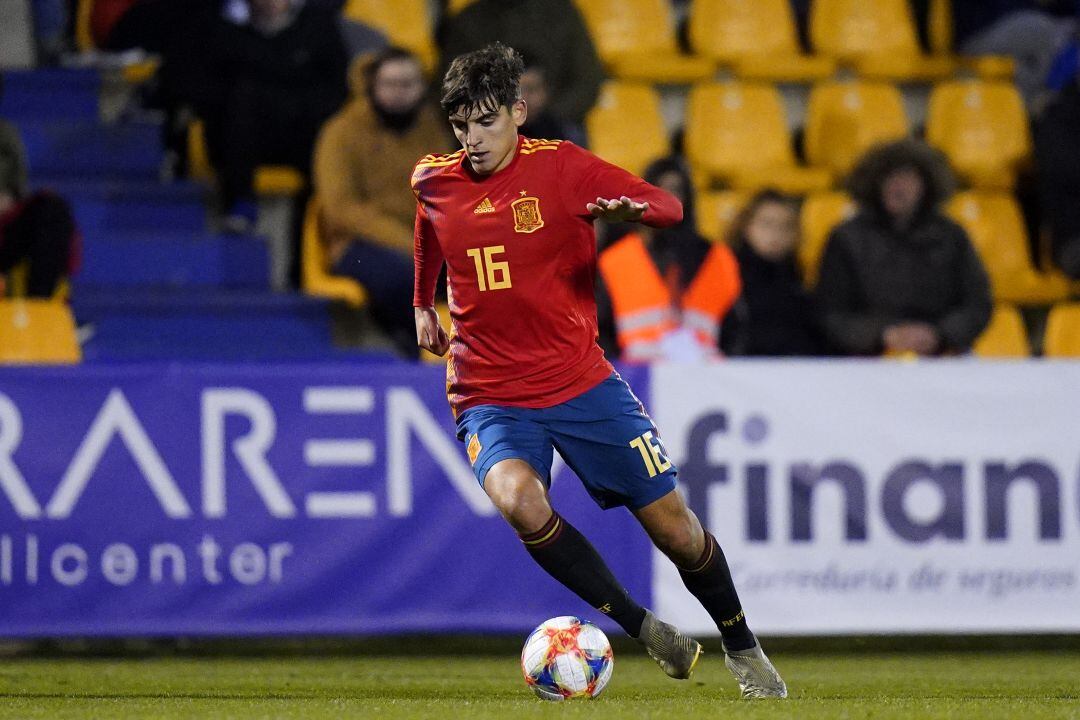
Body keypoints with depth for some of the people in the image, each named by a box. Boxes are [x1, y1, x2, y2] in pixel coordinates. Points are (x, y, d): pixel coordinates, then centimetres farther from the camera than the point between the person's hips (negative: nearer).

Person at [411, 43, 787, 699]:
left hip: (582, 381, -1)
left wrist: (631, 209, -28)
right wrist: (424, 304, 31)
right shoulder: (433, 183, 3)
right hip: (490, 395, 1)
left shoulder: (560, 166, -6)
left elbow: (668, 206, -7)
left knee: (675, 527, 1)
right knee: (519, 501, -31)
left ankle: (744, 649, 28)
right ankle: (642, 627, -15)